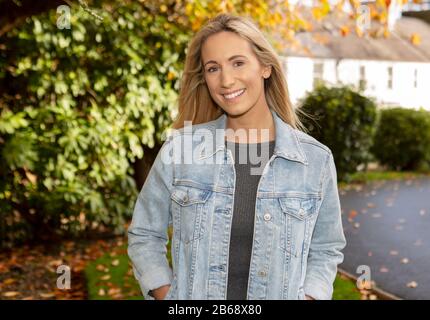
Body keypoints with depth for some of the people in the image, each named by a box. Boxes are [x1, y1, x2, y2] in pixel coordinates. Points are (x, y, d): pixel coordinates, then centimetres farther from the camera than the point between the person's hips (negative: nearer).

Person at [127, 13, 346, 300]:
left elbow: (326, 249, 4)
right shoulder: (179, 149, -9)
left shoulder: (316, 159, -8)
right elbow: (144, 235, 2)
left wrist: (308, 296, -10)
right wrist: (166, 295, -9)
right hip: (191, 296, 0)